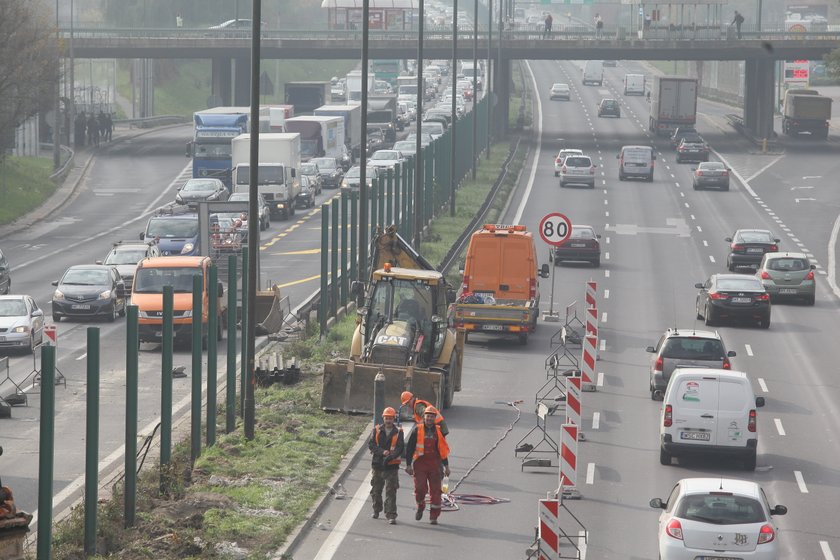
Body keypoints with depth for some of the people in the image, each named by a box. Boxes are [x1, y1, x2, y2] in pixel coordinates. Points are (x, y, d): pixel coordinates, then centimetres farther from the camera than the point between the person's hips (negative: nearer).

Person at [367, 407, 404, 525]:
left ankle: (391, 515, -9)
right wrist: (382, 452, -19)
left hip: (392, 465, -3)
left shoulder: (398, 432, 1)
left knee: (391, 492, -8)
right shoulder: (376, 430, 6)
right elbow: (371, 444, -3)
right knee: (376, 490, 15)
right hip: (377, 465, 3)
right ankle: (376, 510, 35)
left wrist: (390, 456, -23)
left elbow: (400, 448, -7)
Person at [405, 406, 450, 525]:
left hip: (435, 465, 2)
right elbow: (409, 448, 3)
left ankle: (434, 516, 4)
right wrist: (408, 465, -2)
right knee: (420, 488, -10)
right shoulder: (417, 430, 2)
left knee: (435, 490, -2)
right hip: (420, 464, -2)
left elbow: (443, 450, 16)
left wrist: (446, 466, 14)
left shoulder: (439, 431, 9)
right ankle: (420, 506, 20)